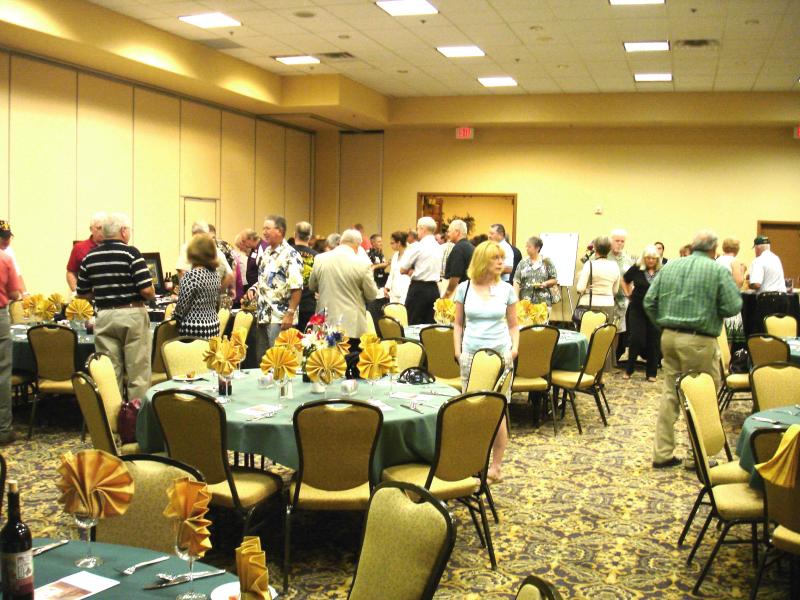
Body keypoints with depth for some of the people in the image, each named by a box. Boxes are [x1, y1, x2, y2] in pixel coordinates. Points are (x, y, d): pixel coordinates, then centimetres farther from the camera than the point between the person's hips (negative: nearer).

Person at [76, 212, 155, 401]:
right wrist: (152, 296, 6)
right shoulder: (131, 253, -9)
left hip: (104, 317, 5)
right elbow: (147, 290, -15)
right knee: (138, 375, 2)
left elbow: (82, 293, 12)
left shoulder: (89, 257, 6)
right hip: (132, 315, -4)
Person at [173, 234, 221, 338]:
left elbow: (181, 307, -12)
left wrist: (173, 317, 6)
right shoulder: (215, 274, 6)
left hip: (194, 331, -7)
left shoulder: (191, 275, -16)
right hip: (213, 327, 7)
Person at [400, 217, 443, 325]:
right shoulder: (438, 248, 10)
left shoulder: (417, 246, -10)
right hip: (434, 288, 6)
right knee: (430, 325, 7)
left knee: (414, 325, -3)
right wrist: (414, 271, 8)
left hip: (418, 288, -6)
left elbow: (402, 270, -7)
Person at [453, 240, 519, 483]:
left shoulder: (506, 290, 3)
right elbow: (458, 324, 9)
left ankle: (497, 465, 8)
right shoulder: (464, 288, 2)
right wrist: (457, 351, 1)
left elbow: (513, 325, 10)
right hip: (471, 354, 1)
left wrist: (515, 347, -5)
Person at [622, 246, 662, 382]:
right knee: (635, 339, -3)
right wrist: (629, 293, 11)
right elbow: (624, 279, 14)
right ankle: (628, 370, 13)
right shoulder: (636, 269, -3)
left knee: (653, 342, 5)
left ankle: (651, 373, 16)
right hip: (637, 310, -1)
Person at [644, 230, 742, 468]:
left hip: (669, 337, 6)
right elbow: (733, 307, -10)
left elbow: (649, 302, 7)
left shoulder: (669, 266, 8)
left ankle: (662, 453, 15)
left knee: (670, 394, 12)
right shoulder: (718, 270, -7)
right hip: (699, 341, -6)